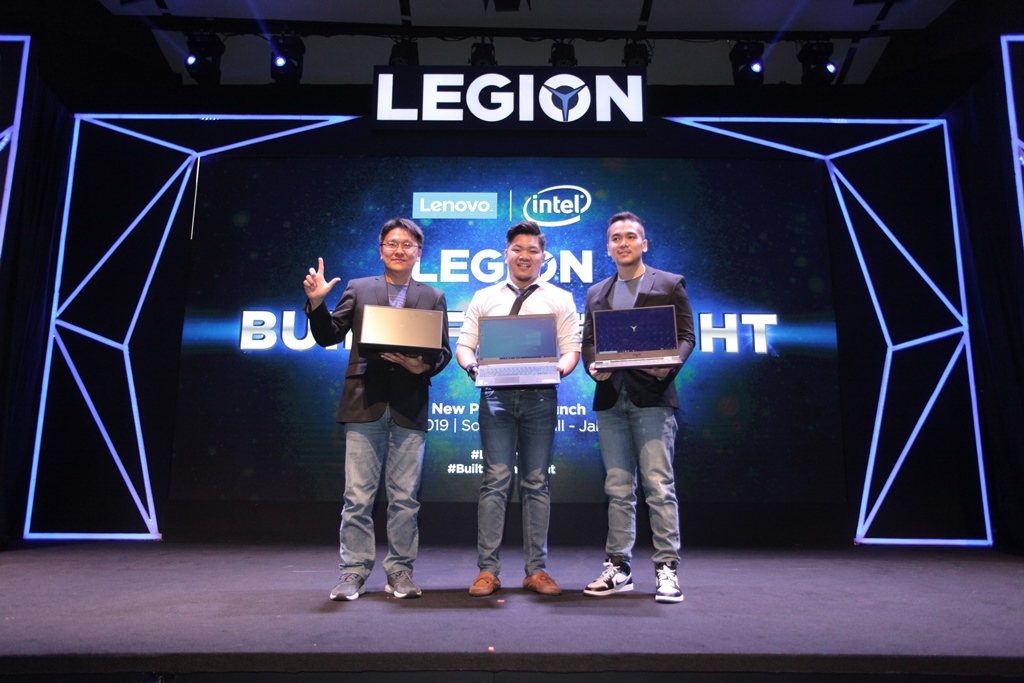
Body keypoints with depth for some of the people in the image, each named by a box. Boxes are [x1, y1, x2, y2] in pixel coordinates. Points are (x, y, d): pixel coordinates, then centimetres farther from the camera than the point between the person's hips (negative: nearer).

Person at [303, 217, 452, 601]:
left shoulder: (433, 298, 14)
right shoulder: (358, 290, 13)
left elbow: (443, 351, 9)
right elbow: (328, 337, 8)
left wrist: (423, 366, -11)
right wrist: (316, 302, -8)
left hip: (409, 409, 1)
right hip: (364, 406, 0)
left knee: (405, 498, 5)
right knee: (357, 496, 2)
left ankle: (400, 572, 17)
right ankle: (354, 572, 13)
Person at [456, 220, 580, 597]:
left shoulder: (560, 299, 12)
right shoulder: (484, 298, 14)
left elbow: (572, 348, 6)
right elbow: (463, 343, 10)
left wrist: (561, 367, -15)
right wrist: (471, 365, -11)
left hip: (540, 396, 0)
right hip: (496, 395, 0)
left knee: (536, 483, 3)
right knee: (495, 480, -5)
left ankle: (537, 570, 12)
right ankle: (487, 570, 3)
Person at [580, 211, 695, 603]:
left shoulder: (670, 285, 7)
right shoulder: (596, 293, 18)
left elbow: (686, 336, 1)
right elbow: (587, 342, 15)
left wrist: (669, 366, -17)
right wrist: (593, 368, -6)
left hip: (652, 396, -4)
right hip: (610, 398, 4)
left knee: (659, 486, -5)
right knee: (618, 488, 8)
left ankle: (667, 568, 4)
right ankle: (618, 567, 16)